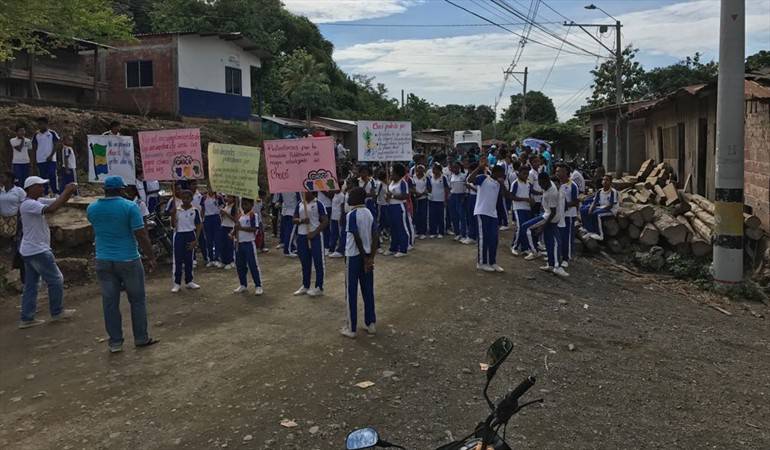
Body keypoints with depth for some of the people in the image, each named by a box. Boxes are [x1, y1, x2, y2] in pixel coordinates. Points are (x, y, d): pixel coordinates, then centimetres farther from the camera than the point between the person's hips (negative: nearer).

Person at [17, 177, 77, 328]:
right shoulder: (28, 204, -19)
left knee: (30, 284, 11)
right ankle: (57, 312, 15)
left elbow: (58, 202, 10)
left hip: (30, 251, 10)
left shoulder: (37, 201, 10)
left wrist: (69, 192, -9)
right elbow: (51, 209, -34)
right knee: (56, 280, 3)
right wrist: (66, 191, -27)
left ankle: (26, 318, 15)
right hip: (38, 251, -10)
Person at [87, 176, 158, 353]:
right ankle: (141, 338, 17)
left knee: (110, 302, 9)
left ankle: (115, 342, 14)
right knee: (137, 300, 10)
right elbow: (141, 236, -14)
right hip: (128, 260, -4)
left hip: (103, 261, 4)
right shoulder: (130, 207, -12)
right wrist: (151, 258, -6)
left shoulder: (92, 209, 3)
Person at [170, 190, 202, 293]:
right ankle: (177, 283, 6)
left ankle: (189, 281, 20)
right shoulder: (177, 210, 0)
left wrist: (196, 240, -7)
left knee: (189, 260, 9)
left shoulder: (195, 211, -2)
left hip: (190, 235, 0)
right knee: (178, 260, 1)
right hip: (179, 235, 0)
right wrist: (173, 215, -16)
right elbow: (173, 225, 0)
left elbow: (198, 226, 0)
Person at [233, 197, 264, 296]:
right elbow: (236, 228, 19)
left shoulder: (253, 216, -10)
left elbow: (254, 229, -20)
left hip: (249, 244, -7)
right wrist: (233, 232, -3)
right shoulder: (239, 216, 12)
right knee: (240, 265, 13)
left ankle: (258, 286, 4)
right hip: (239, 243, 7)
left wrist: (241, 228, -26)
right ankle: (243, 285, 27)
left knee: (253, 265, -3)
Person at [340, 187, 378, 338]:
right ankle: (371, 324, 19)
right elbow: (375, 237, -1)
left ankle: (351, 329, 8)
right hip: (366, 255, 7)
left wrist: (365, 258, -13)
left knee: (351, 292, 2)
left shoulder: (352, 215, -15)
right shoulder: (369, 213, 5)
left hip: (354, 256, -6)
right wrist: (370, 257, -3)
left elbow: (357, 239, -19)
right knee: (368, 291, 13)